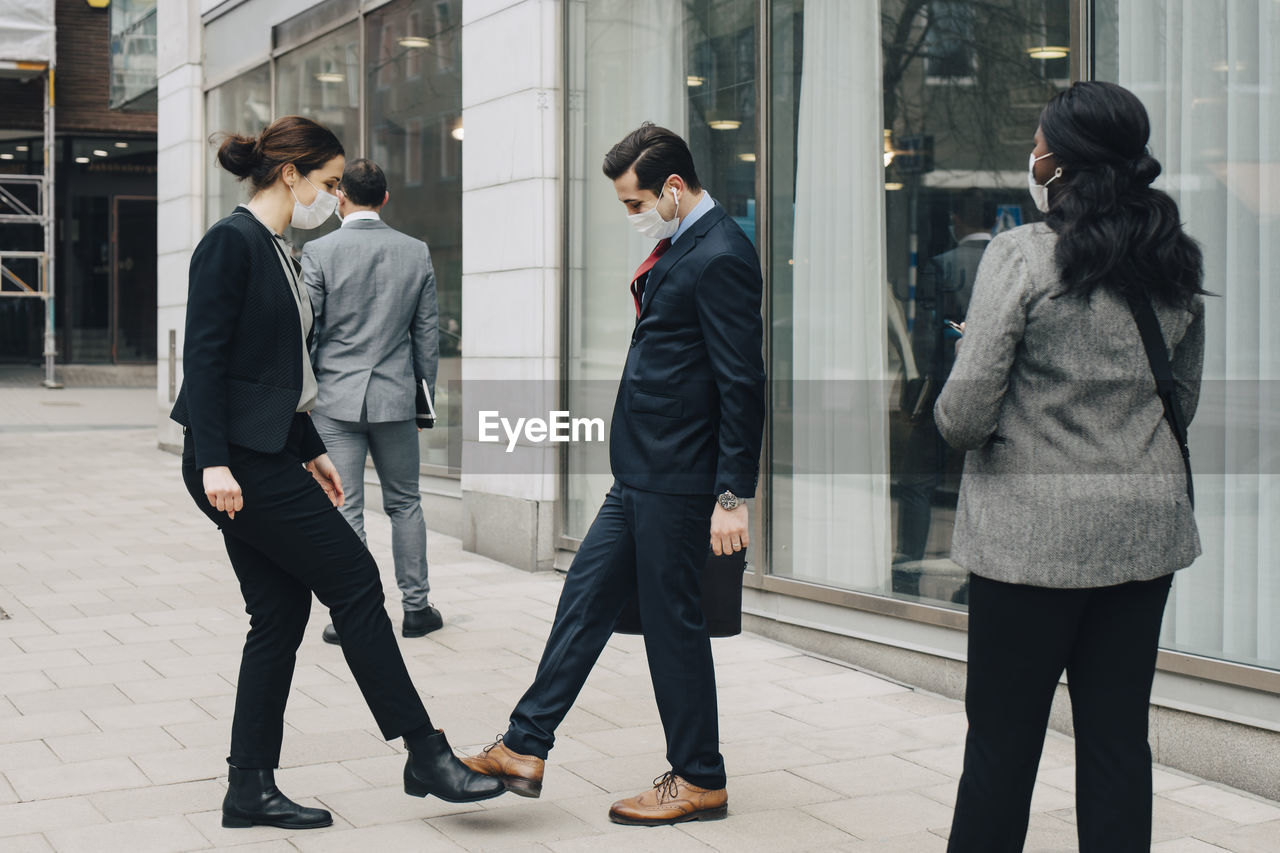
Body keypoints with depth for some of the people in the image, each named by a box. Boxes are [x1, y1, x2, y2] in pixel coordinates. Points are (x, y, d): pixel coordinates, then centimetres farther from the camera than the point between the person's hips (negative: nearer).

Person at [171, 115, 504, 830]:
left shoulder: (277, 251, 16)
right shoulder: (232, 242, -12)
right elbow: (205, 356, -18)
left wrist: (312, 450, 23)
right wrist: (212, 462, -23)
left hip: (267, 455, 10)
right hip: (237, 460, -10)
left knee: (283, 612, 9)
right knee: (354, 581, -5)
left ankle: (251, 790, 15)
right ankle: (427, 756, 4)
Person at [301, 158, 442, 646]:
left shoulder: (319, 252, -7)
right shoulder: (416, 253, 2)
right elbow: (427, 335, 6)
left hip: (336, 399, -3)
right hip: (396, 399, 3)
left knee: (344, 510, 1)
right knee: (405, 504, 14)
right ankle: (416, 608, 19)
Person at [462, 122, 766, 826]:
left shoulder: (720, 258, -17)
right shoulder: (678, 248, 13)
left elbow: (742, 384, -20)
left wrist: (733, 497, -20)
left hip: (678, 481, -10)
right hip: (640, 477, 10)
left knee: (672, 620, 1)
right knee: (585, 597, 12)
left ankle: (699, 781, 16)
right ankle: (525, 748, 20)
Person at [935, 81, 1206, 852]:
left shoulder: (1022, 257, -13)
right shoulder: (1177, 266, 6)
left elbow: (965, 414, -15)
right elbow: (1184, 401, 15)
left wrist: (954, 418, 6)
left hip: (1036, 528, -5)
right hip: (1146, 526, 5)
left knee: (1002, 740, 5)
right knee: (1119, 737, 10)